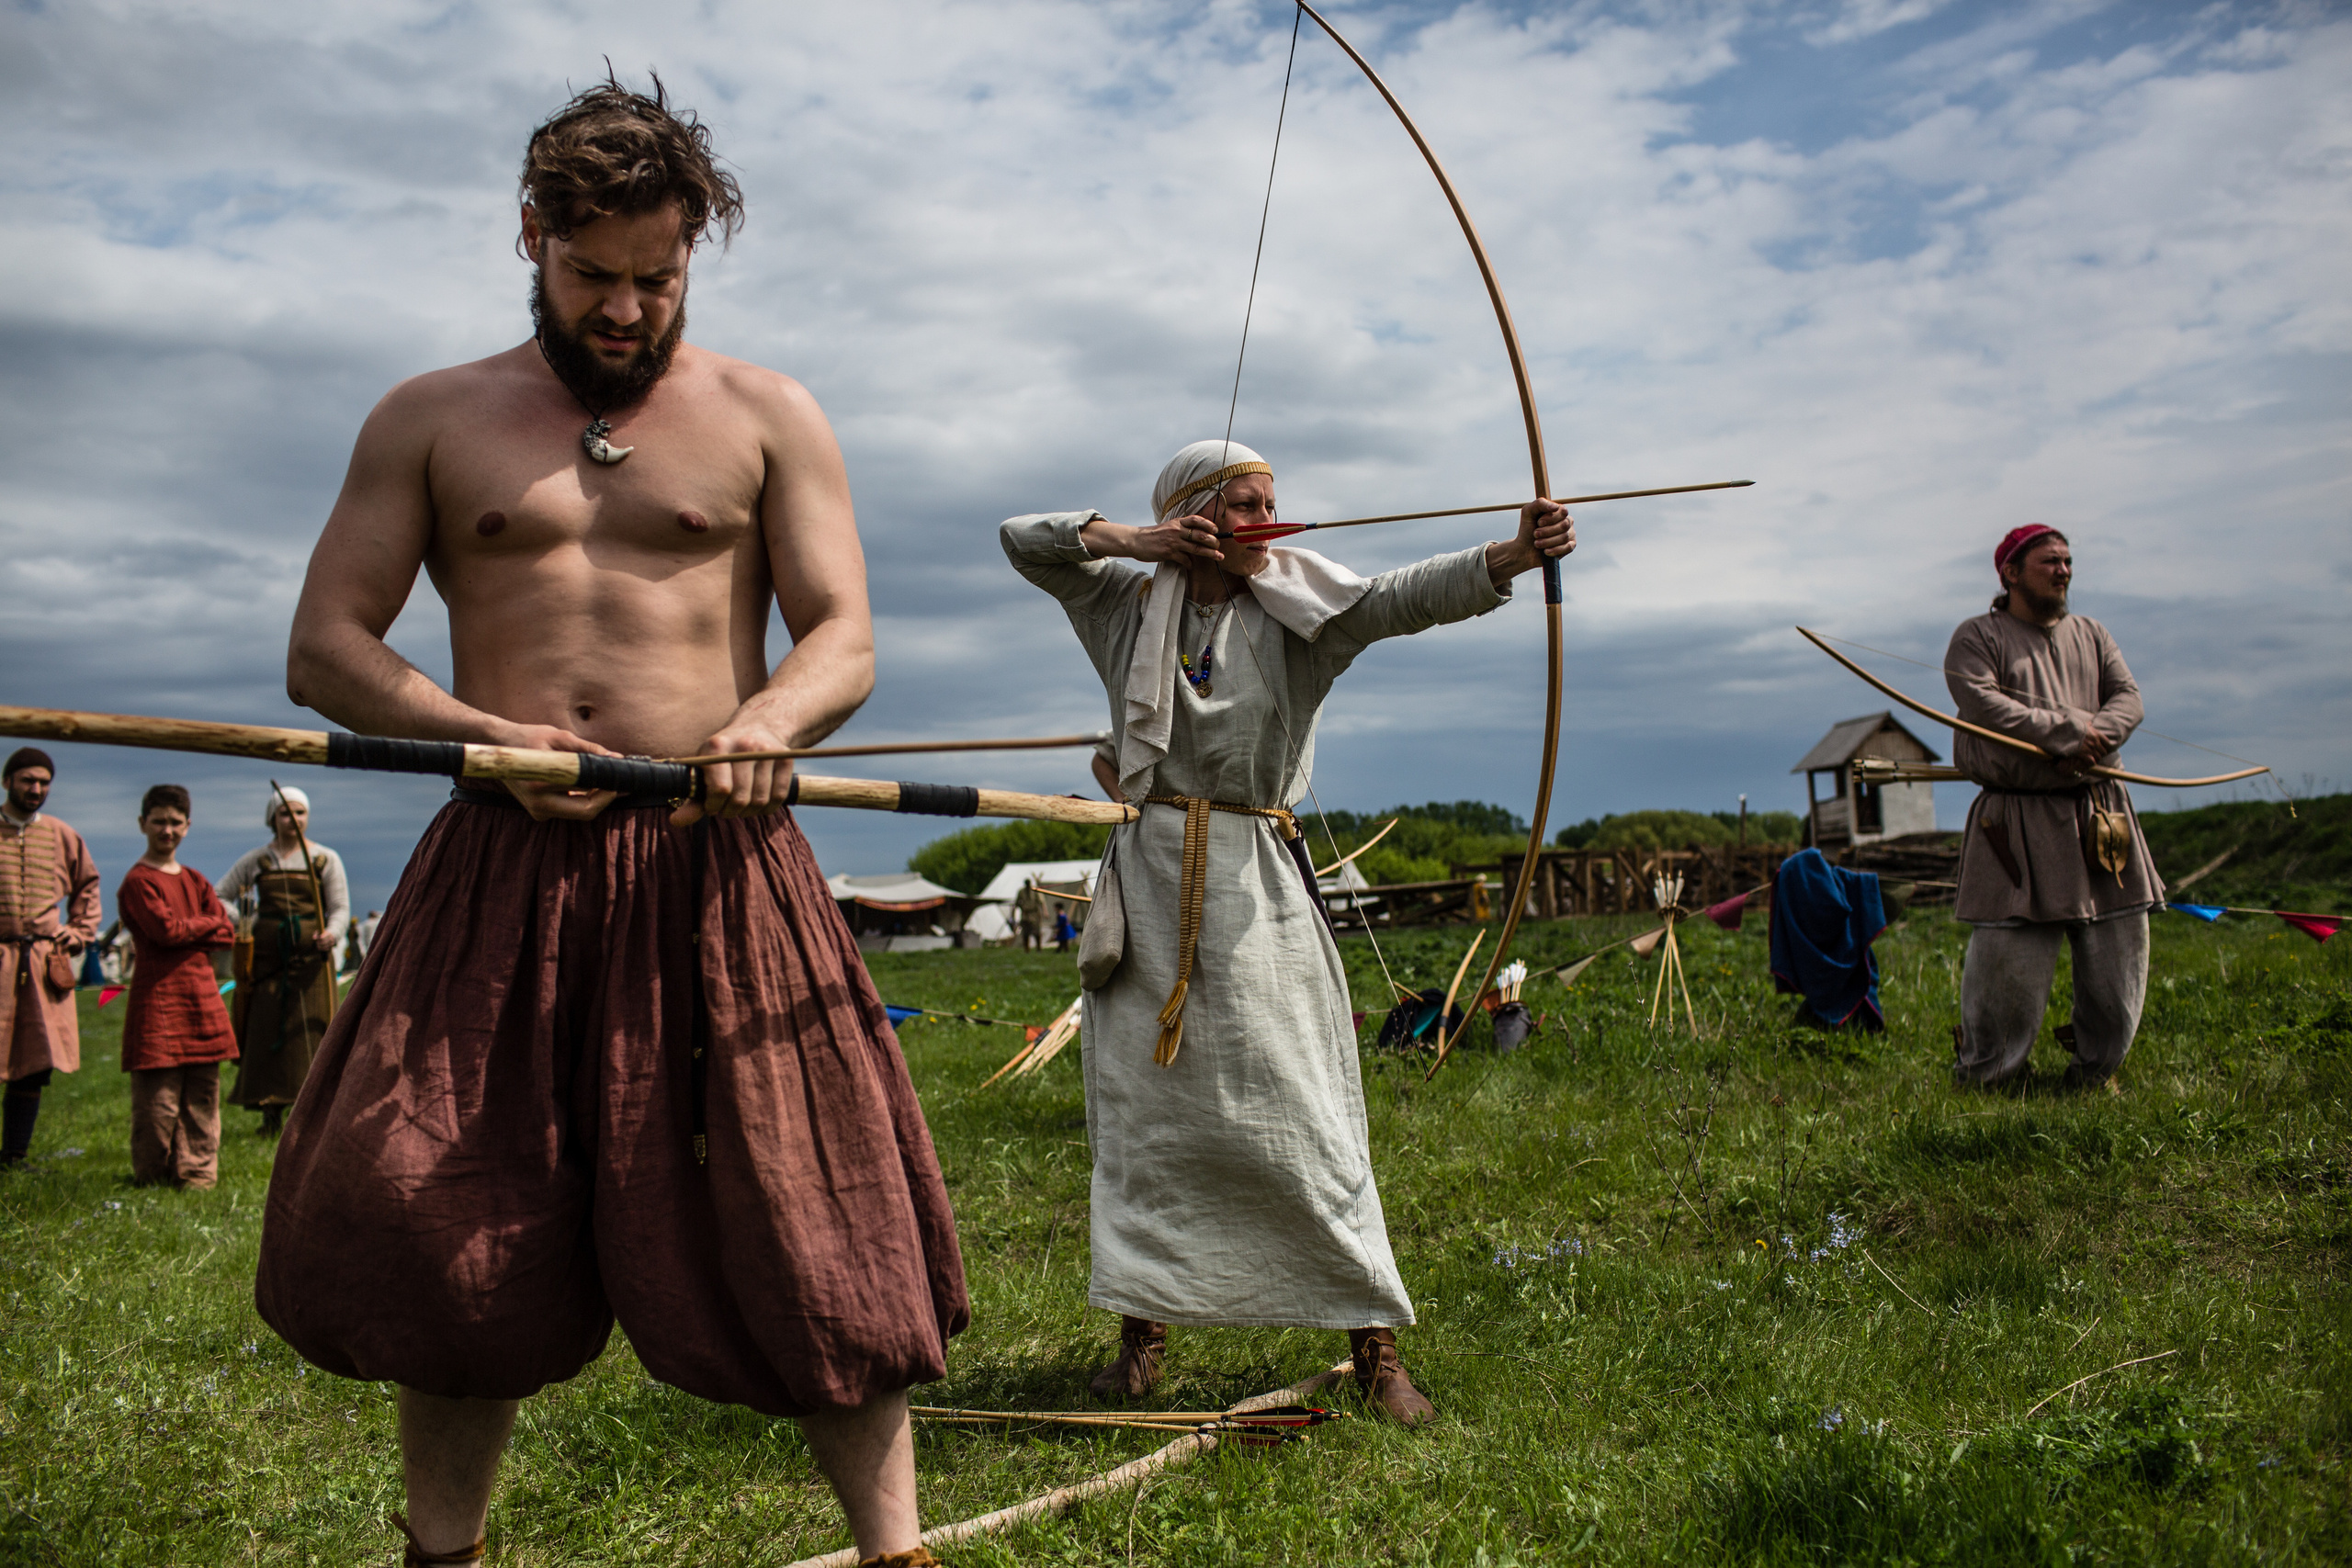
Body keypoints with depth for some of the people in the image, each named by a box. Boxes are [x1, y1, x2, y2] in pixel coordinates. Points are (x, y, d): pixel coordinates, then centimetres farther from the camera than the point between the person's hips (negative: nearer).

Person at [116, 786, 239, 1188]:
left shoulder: (195, 880, 17)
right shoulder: (138, 880, -3)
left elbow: (228, 933, 10)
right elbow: (168, 929, -16)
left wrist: (188, 932, -7)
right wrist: (211, 923, 0)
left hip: (201, 995, 6)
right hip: (158, 998, -6)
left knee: (202, 1095, 7)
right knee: (158, 1095, -4)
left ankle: (197, 1173, 13)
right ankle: (153, 1177, 7)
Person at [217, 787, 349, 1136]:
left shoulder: (325, 859, 7)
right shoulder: (255, 861, 12)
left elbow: (341, 908, 1)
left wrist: (332, 933, -20)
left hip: (310, 956, -2)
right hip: (268, 954, 2)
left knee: (310, 1032, -6)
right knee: (265, 1033, -1)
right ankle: (271, 1116, 5)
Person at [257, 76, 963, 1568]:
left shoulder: (767, 415, 10)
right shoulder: (432, 420, 13)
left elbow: (846, 639, 2)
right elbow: (324, 646, 7)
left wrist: (769, 722, -22)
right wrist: (490, 735, -12)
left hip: (714, 869, -1)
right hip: (499, 873, 2)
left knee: (799, 1231, -3)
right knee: (442, 1235, 3)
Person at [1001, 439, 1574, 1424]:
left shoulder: (1297, 613, 4)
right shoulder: (1129, 606, 10)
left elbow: (1410, 596, -11)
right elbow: (1024, 540, 15)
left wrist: (1513, 555, -28)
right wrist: (1134, 540, 2)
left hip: (1257, 882, -2)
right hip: (1151, 880, 2)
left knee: (1304, 1109, -4)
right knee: (1144, 1105, 7)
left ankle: (1372, 1341, 5)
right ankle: (1144, 1325, 20)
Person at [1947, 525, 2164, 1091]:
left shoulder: (2090, 634, 18)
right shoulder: (1977, 637, 1)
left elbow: (2128, 699, 8)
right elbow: (1983, 705, -14)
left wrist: (2094, 738, -14)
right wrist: (2069, 731, -17)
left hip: (2100, 818, 6)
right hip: (2020, 825, -6)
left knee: (2118, 956, 6)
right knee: (2008, 959, -8)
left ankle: (2092, 1075, 23)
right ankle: (1982, 1078, 8)